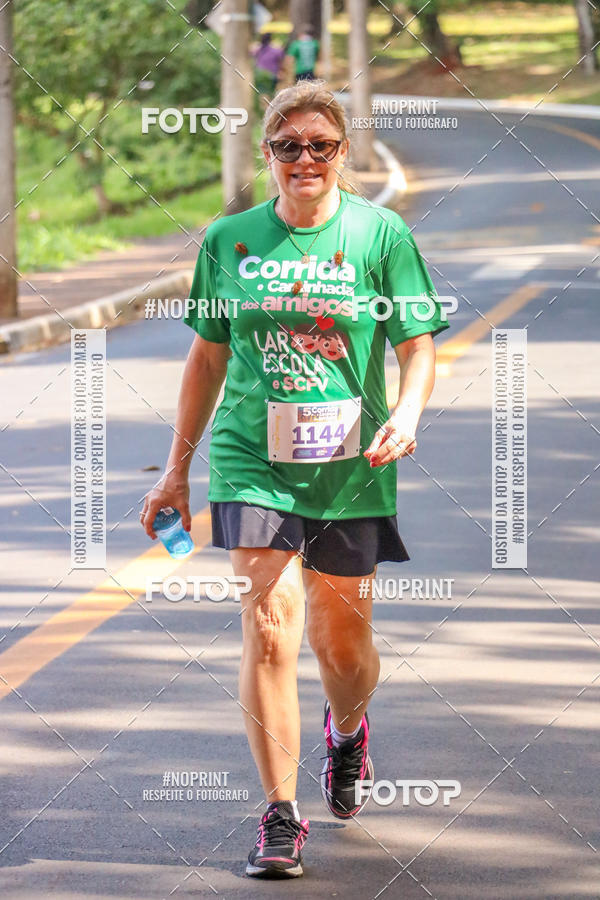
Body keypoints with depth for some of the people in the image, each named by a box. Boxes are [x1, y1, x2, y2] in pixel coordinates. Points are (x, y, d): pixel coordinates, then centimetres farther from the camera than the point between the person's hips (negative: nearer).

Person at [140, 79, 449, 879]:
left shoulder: (381, 234, 0)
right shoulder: (230, 240, 5)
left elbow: (419, 345, 1)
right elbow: (208, 356, 13)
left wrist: (406, 414, -20)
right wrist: (176, 472, 14)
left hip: (350, 467, 0)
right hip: (252, 459, 0)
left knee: (343, 643, 10)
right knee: (268, 626, -14)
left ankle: (347, 726, 46)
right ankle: (281, 817, -9)